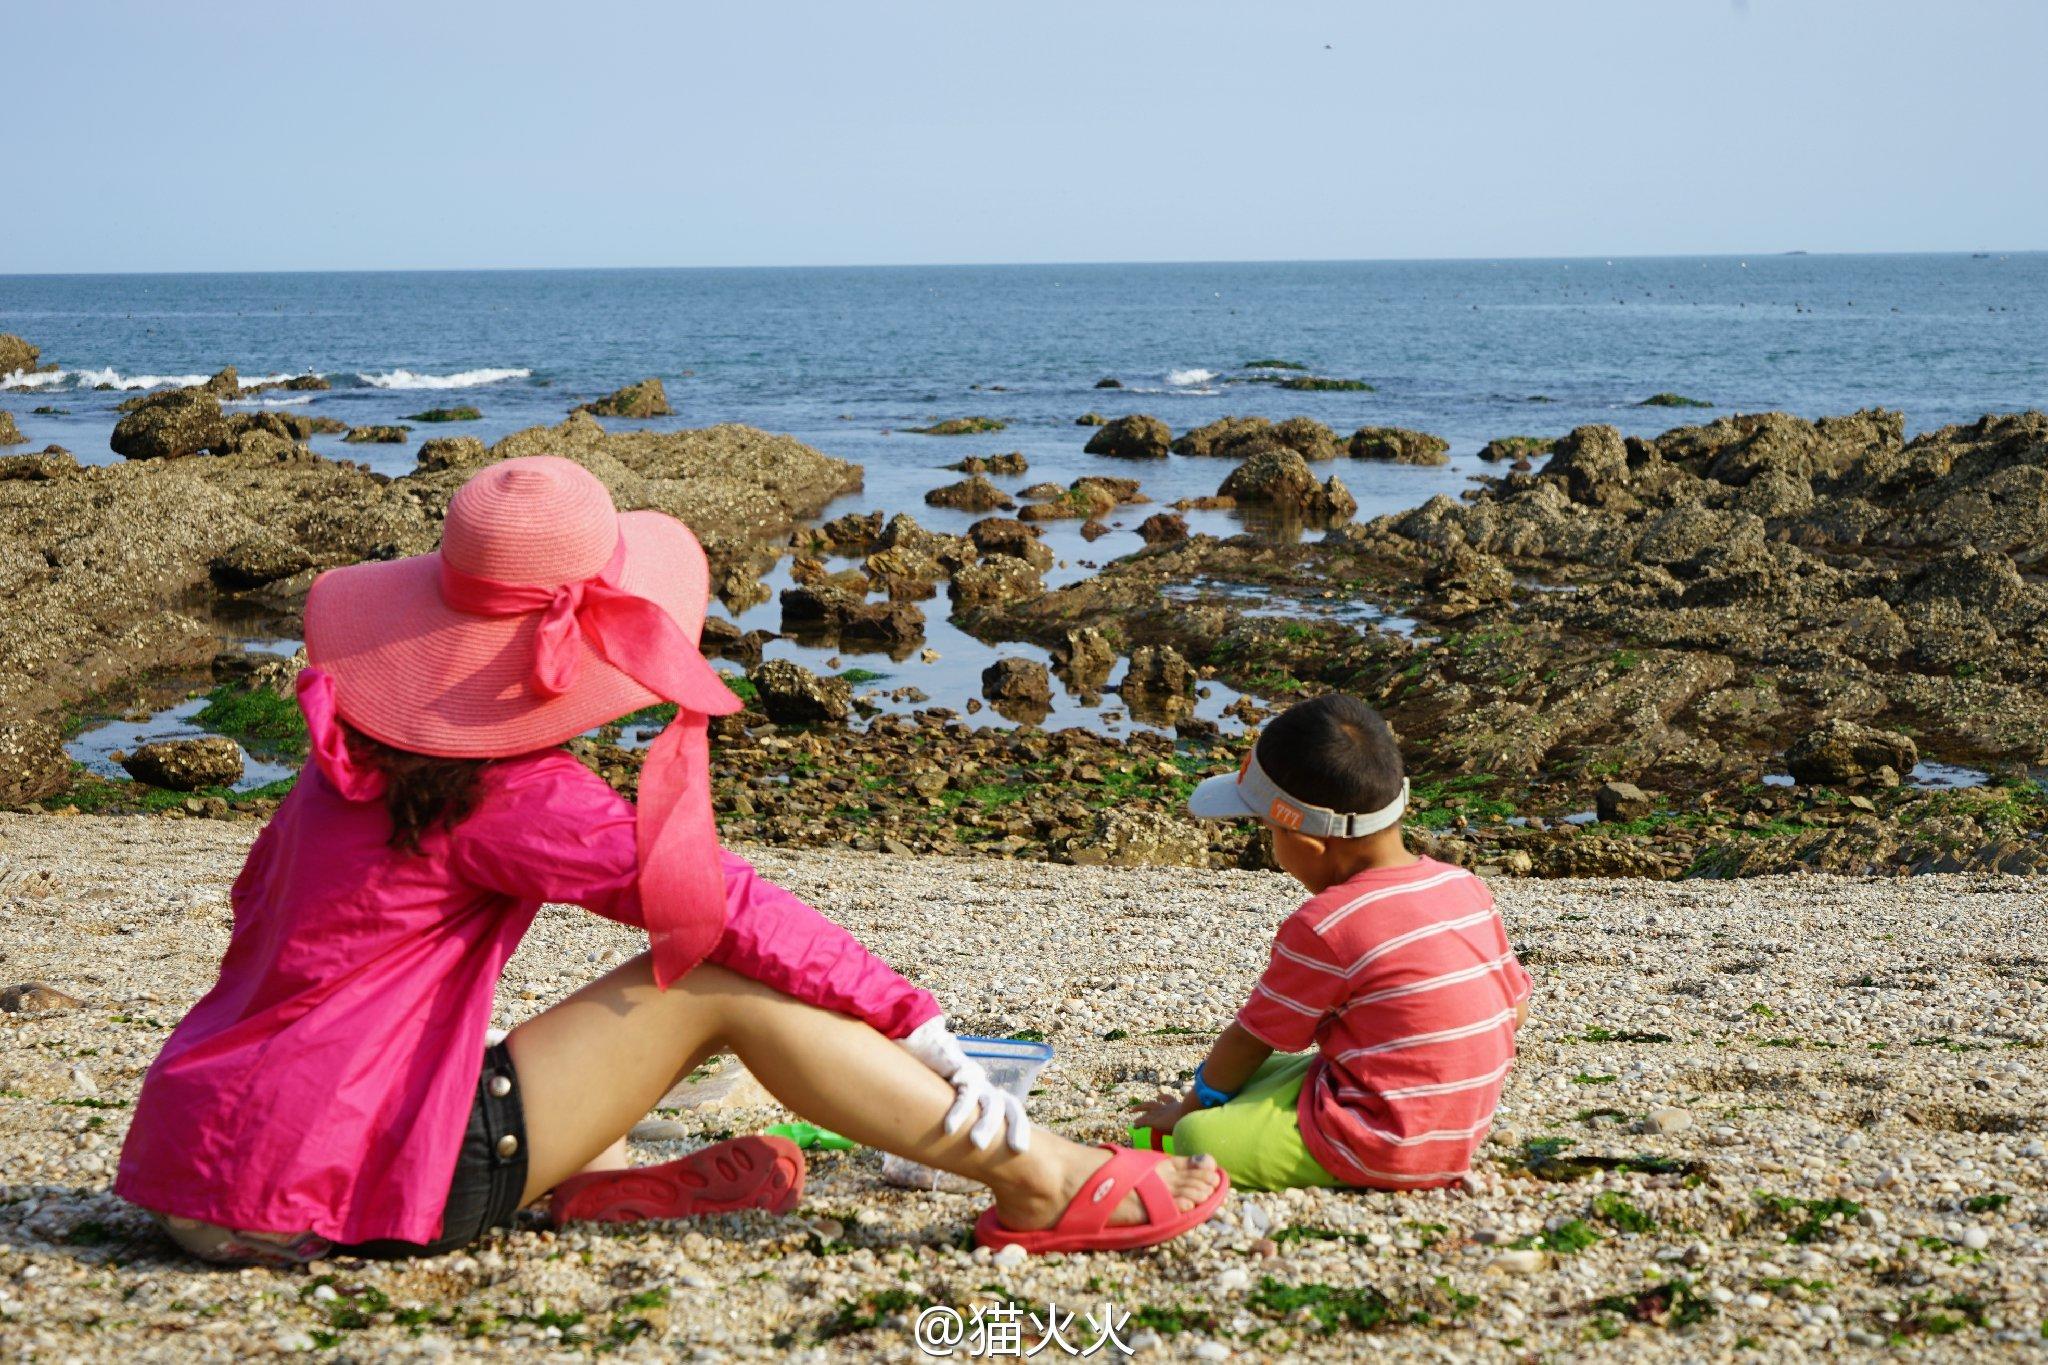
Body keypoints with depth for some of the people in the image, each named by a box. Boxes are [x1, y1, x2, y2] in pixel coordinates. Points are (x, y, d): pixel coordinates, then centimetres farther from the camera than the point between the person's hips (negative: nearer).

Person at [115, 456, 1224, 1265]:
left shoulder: (355, 748, 10)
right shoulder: (508, 797, -15)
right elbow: (728, 907, -13)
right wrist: (916, 1022, -7)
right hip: (345, 1194, -9)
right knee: (722, 980, -9)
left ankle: (594, 1177, 12)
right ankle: (1038, 1181, -3)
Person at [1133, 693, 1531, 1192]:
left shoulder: (1323, 927, -18)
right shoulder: (1467, 888, 2)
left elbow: (1250, 1039, -5)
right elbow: (1516, 1007, 14)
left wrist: (1191, 1107, 13)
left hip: (1382, 1150, -9)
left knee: (1197, 1140, -16)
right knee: (1263, 1074, 23)